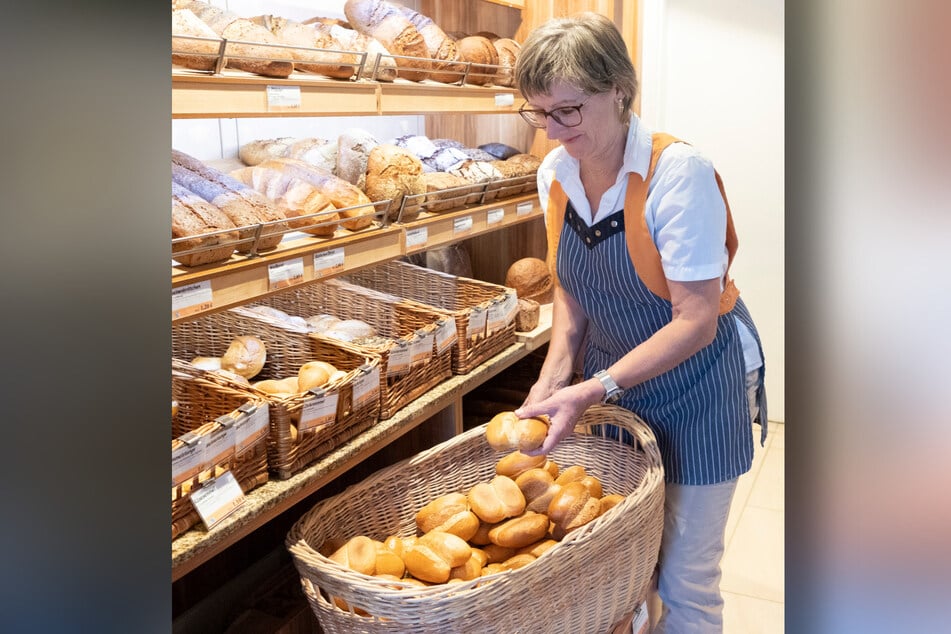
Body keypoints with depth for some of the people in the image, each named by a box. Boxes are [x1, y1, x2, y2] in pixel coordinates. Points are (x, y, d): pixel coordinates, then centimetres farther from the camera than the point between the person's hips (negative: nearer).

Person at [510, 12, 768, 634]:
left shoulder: (678, 171, -23)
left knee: (682, 582, 6)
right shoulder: (556, 173, -4)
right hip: (609, 386, 5)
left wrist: (592, 391, -29)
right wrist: (555, 376, -8)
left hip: (695, 390, -5)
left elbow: (696, 321, -23)